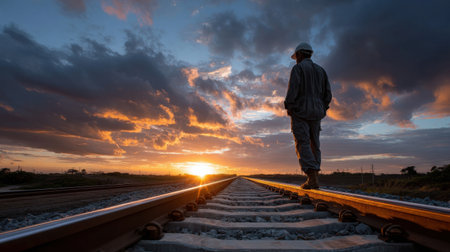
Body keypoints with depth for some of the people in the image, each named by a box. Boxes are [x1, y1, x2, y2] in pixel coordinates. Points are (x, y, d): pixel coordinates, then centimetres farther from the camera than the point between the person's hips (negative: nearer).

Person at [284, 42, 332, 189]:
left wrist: (288, 108, -7)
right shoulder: (320, 70, 17)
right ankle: (313, 178, 9)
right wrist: (322, 110, 17)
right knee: (314, 145, 9)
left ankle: (312, 178, -20)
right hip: (316, 114, 6)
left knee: (302, 145, -9)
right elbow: (327, 94, 11)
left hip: (300, 112, -6)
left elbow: (292, 90, -15)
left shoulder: (297, 68, -2)